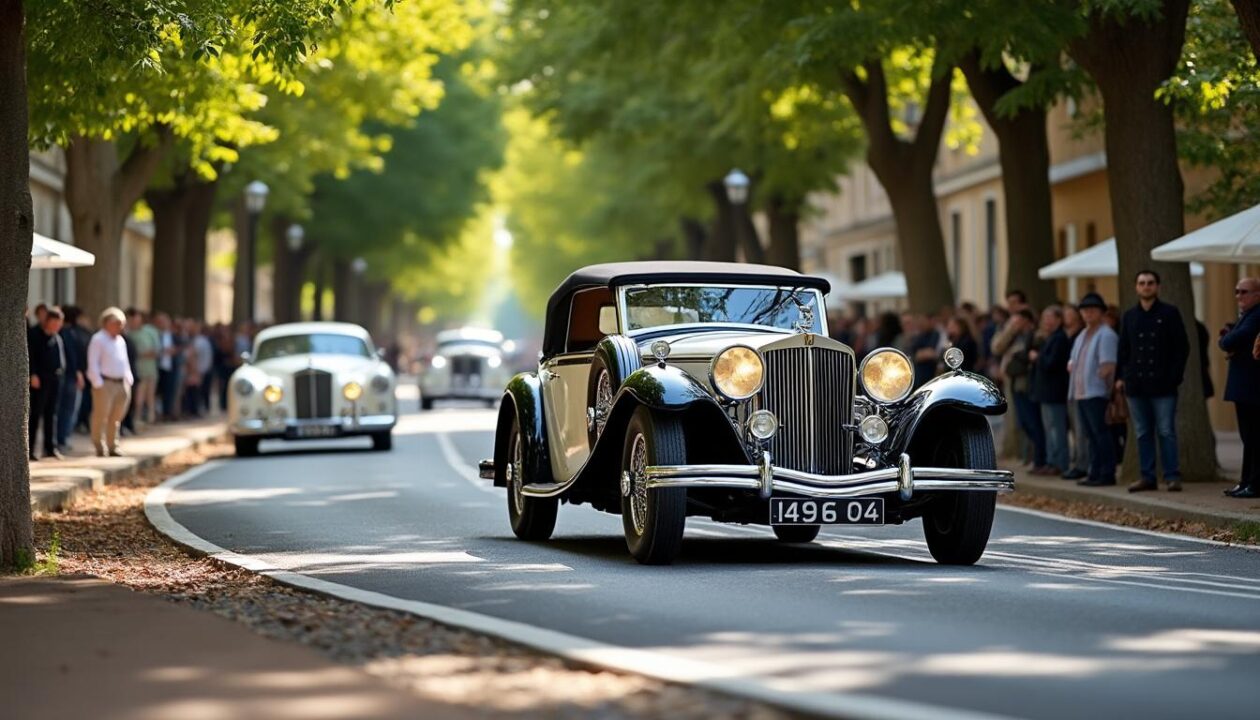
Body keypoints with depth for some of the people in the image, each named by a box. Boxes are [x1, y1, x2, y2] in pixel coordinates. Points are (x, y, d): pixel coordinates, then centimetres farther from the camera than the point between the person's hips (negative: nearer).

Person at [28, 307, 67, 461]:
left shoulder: (58, 337, 15)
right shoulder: (34, 335, -6)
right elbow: (30, 355, -13)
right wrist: (33, 374, -20)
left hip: (55, 379, 7)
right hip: (40, 379, -7)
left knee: (51, 414, 10)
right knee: (36, 414, -3)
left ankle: (51, 447, 15)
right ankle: (29, 449, 0)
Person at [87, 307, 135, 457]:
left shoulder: (121, 341, 17)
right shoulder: (98, 339, -6)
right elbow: (93, 364, -10)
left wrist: (129, 380, 12)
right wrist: (98, 383, -15)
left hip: (121, 383, 7)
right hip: (105, 383, -7)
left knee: (116, 417, 10)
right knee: (101, 416, -4)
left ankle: (113, 446, 17)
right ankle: (100, 447, 3)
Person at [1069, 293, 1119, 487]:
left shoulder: (1106, 335, -9)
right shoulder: (1082, 336, 20)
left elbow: (1108, 366, -16)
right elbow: (1073, 362, 26)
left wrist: (1097, 376, -10)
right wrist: (1072, 367, 8)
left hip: (1096, 393, -9)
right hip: (1080, 392, 9)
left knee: (1100, 433, -9)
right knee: (1091, 435, 11)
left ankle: (1107, 474, -8)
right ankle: (1095, 473, 15)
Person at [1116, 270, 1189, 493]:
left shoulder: (1170, 313, 2)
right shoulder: (1129, 316, 12)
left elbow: (1182, 347, 0)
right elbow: (1123, 349, 15)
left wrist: (1175, 376, -8)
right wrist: (1120, 376, 5)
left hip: (1163, 384, -4)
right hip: (1136, 384, 4)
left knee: (1166, 432, -5)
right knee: (1143, 433, 6)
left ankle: (1172, 477, -2)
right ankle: (1147, 477, 11)